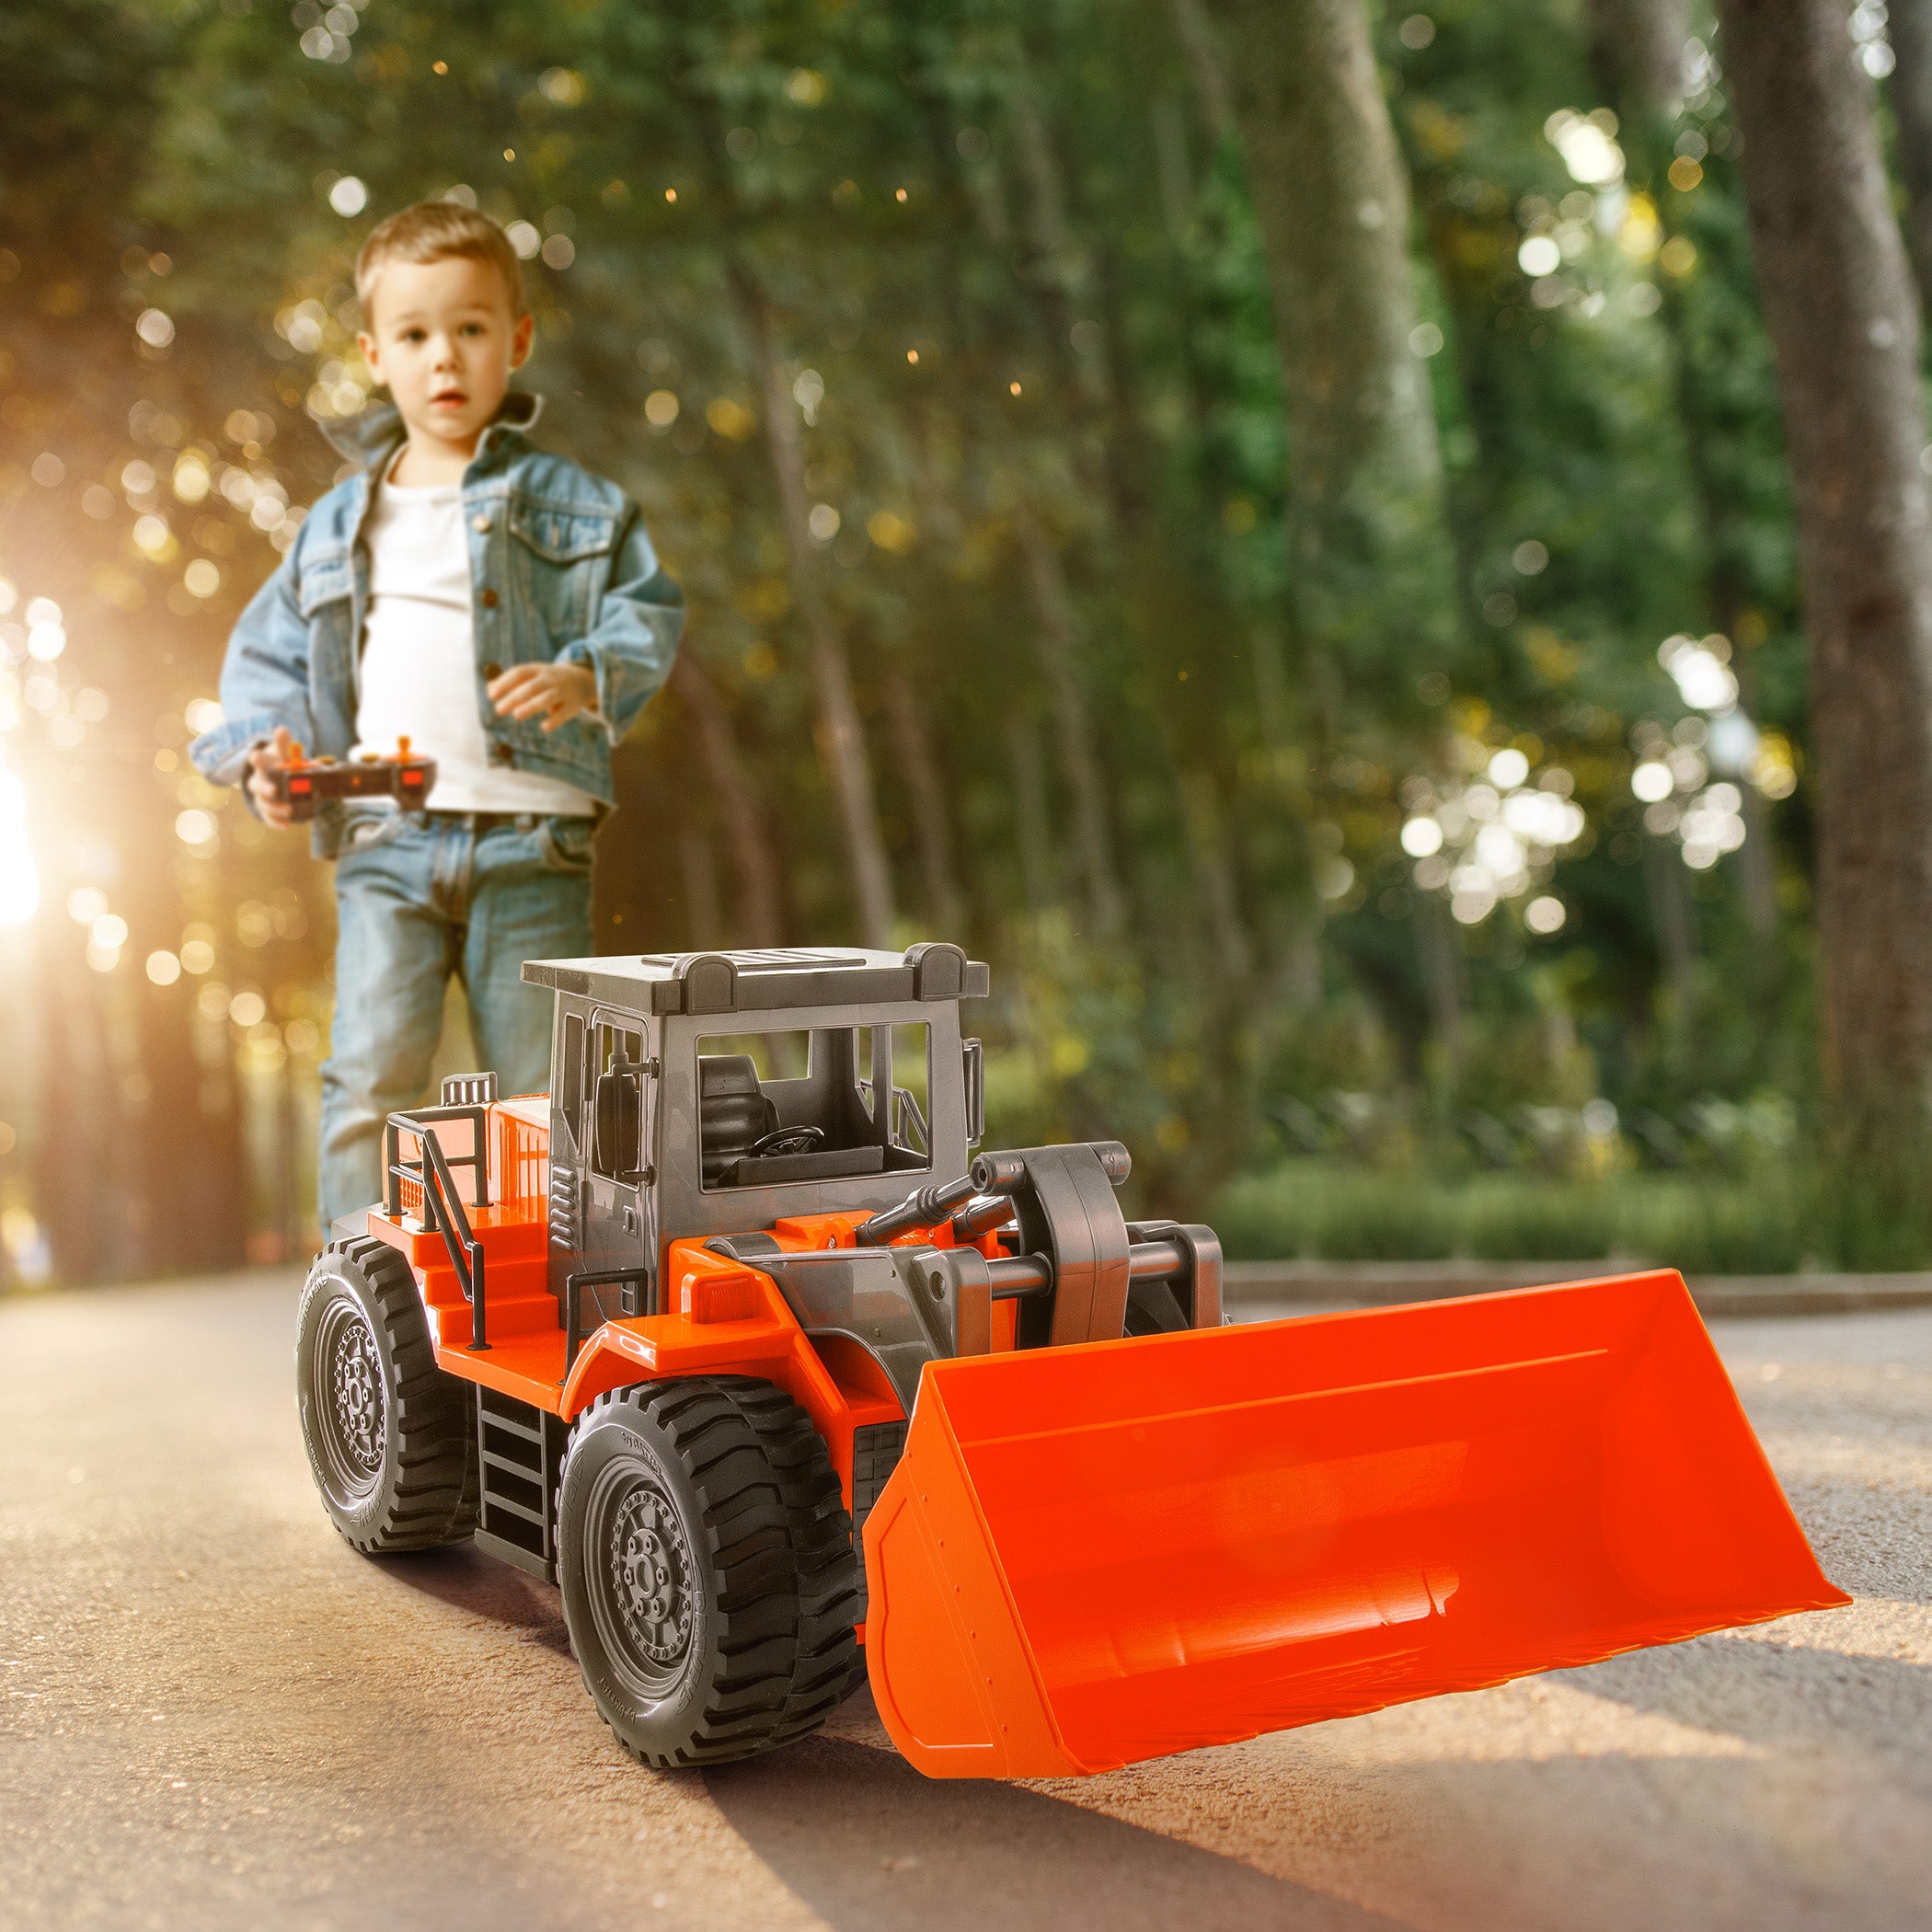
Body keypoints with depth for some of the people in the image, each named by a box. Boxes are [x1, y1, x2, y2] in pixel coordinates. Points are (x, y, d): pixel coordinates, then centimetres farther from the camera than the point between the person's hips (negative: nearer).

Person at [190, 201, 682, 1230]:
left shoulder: (569, 504, 7)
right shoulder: (339, 524, 14)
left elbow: (648, 610, 2)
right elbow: (269, 653, 17)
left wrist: (587, 679, -17)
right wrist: (267, 751, 0)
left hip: (530, 836, -1)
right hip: (385, 840, 2)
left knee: (543, 1093, 5)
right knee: (368, 1081, -5)